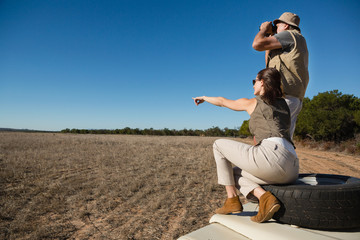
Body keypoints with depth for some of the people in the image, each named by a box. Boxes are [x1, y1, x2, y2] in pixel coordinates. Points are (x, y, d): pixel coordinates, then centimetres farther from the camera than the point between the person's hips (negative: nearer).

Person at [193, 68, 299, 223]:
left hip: (272, 156, -8)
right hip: (292, 171, 8)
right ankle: (265, 198, -2)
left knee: (219, 145, 12)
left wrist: (204, 98, 44)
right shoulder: (283, 104, 25)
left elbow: (222, 101, 28)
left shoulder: (252, 102, 10)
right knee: (235, 172, 25)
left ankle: (232, 200, 8)